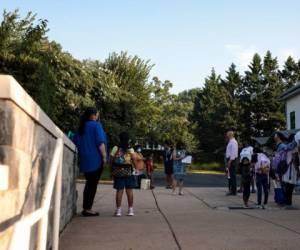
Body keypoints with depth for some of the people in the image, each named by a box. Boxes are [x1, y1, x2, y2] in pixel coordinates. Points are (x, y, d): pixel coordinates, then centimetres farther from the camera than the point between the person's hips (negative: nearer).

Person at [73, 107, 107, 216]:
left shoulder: (81, 127, 13)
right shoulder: (96, 125, -9)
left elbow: (75, 142, 17)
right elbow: (100, 142, -15)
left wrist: (81, 154, 25)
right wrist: (104, 156, -11)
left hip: (85, 160, 7)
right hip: (95, 159, -7)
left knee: (89, 183, 15)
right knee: (93, 184, -3)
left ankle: (85, 208, 16)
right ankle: (88, 208, -3)